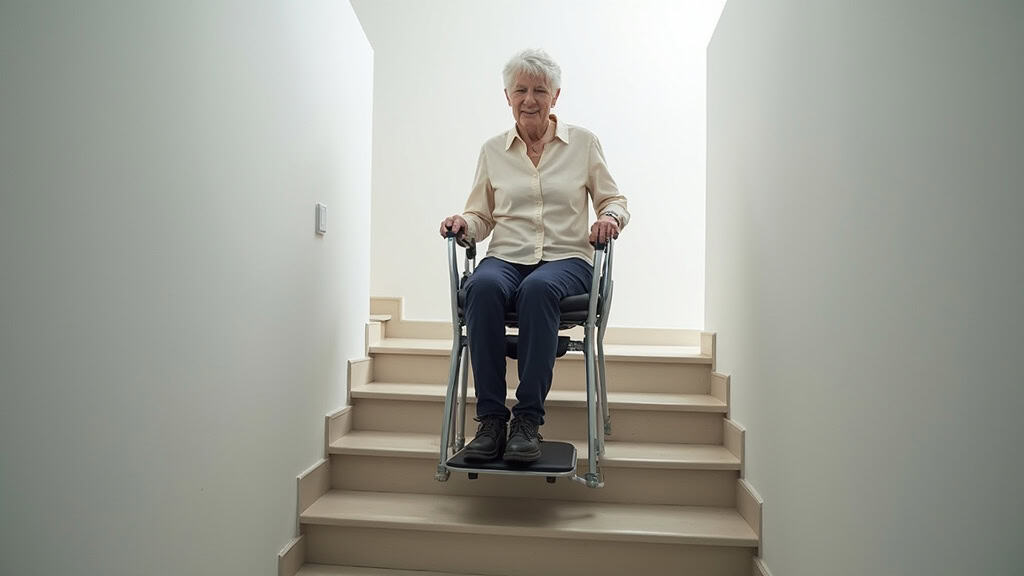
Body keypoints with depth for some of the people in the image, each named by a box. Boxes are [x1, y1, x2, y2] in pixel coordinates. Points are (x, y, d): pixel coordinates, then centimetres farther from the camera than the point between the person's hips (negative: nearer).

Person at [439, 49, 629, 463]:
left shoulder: (582, 142, 12)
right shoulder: (493, 150, 16)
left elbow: (614, 200, 15)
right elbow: (482, 216, 19)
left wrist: (610, 218, -8)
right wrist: (462, 222, -4)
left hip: (567, 259, -1)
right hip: (506, 258, 2)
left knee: (538, 288, -38)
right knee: (483, 286, -35)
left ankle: (528, 420, -32)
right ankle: (491, 418, -29)